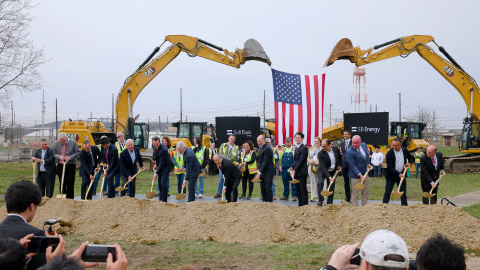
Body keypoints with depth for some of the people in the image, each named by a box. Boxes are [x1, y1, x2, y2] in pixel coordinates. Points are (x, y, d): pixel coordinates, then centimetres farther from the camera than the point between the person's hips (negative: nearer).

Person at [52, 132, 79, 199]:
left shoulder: (73, 143, -2)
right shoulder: (56, 143, 4)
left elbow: (77, 153, 1)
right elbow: (54, 154, 7)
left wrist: (70, 157, -14)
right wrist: (60, 157, -14)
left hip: (71, 166, -2)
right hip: (60, 166, 2)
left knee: (70, 184, -1)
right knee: (62, 184, 5)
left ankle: (70, 199, 6)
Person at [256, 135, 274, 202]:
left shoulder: (267, 149, -16)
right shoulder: (261, 148, 16)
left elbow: (265, 162, -19)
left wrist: (260, 172, -18)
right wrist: (258, 169, 7)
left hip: (267, 173, -9)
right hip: (262, 173, 9)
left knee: (268, 188, -6)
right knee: (263, 189, 10)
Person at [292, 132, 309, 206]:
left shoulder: (304, 148, -11)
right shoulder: (297, 148, 19)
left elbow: (301, 161, -16)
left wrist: (294, 170, -16)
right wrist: (292, 168, 7)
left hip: (302, 172, -9)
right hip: (296, 172, 9)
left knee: (303, 189, -5)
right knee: (298, 189, 11)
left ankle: (305, 204, 0)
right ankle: (300, 204, 17)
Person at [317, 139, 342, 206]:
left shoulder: (336, 149, -9)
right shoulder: (320, 154, -23)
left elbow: (340, 157, 14)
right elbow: (323, 167, -26)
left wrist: (339, 165, 4)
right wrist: (329, 177, -33)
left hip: (332, 172, 4)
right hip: (322, 171, -4)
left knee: (331, 187, 3)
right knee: (320, 182, -27)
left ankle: (329, 203, 15)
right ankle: (320, 201, -20)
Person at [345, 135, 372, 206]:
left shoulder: (364, 145, -1)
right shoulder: (349, 152, -23)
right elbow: (352, 165, -24)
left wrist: (368, 163, 10)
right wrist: (360, 175, -32)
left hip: (365, 173, 7)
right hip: (356, 175, -7)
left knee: (365, 192, 15)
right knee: (355, 193, 0)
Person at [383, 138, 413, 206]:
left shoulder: (404, 150, -3)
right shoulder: (389, 153, -18)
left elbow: (410, 157, 17)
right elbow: (390, 167, -20)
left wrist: (409, 163, -5)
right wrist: (399, 174, -29)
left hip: (402, 174, 4)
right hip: (391, 175, -4)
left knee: (403, 192, 7)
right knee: (387, 193, -2)